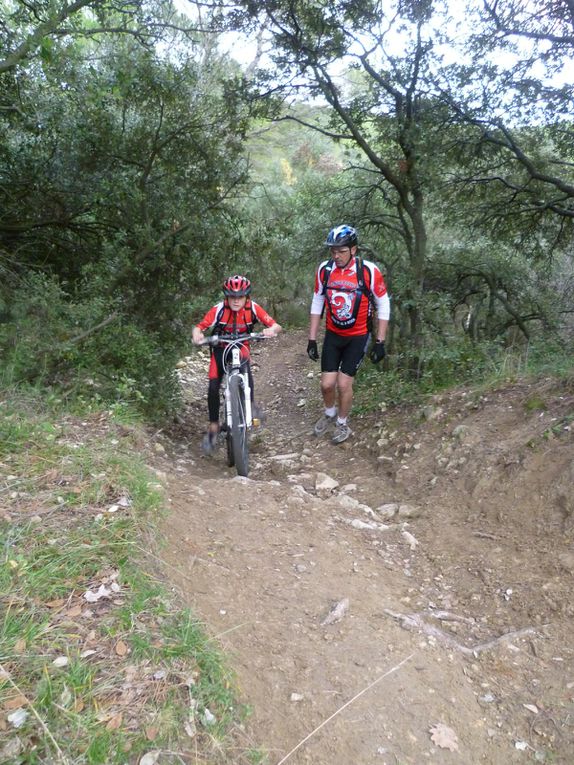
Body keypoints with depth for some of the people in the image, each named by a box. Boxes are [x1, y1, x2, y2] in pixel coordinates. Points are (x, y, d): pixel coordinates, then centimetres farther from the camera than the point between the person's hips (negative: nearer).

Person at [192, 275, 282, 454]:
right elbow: (199, 327, -27)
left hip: (241, 349, 0)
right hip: (221, 349, 0)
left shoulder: (253, 308, -21)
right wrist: (197, 334, -50)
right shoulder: (219, 309, -25)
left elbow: (276, 326, -23)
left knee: (247, 380, -27)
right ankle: (213, 426, 4)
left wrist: (271, 330, -46)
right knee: (213, 387, -12)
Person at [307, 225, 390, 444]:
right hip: (333, 335, 3)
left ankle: (342, 423, 23)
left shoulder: (369, 271, -19)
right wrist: (312, 339, 0)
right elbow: (316, 305, 1)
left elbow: (383, 306, -9)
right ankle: (330, 413, 33)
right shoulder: (324, 269, -10)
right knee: (327, 384, 0)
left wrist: (380, 342, -9)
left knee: (344, 384, -4)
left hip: (358, 337, -2)